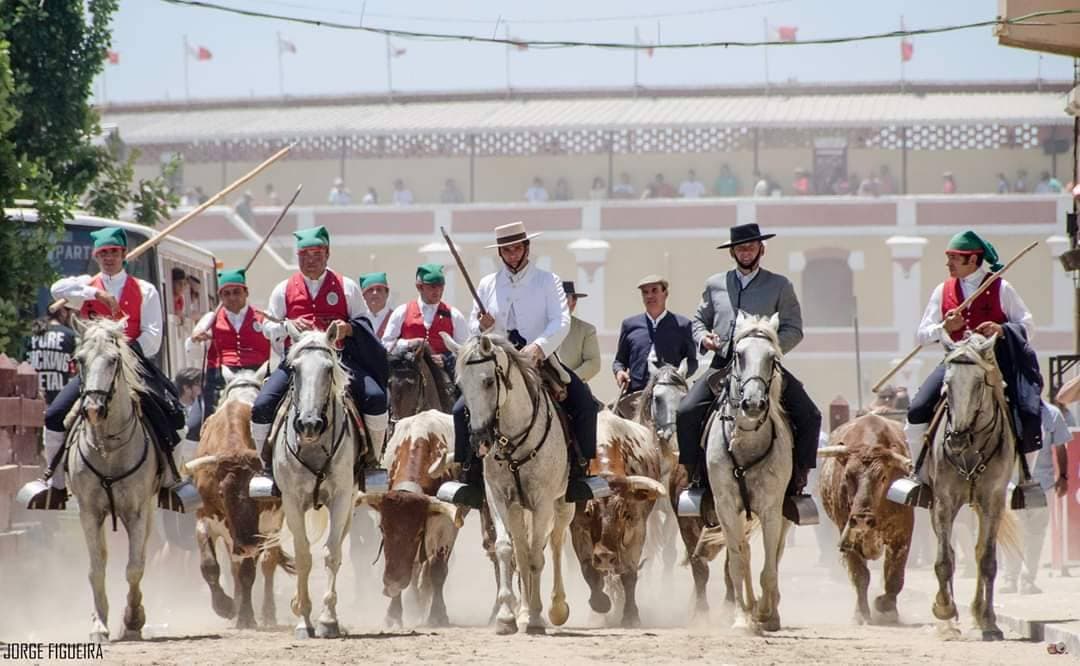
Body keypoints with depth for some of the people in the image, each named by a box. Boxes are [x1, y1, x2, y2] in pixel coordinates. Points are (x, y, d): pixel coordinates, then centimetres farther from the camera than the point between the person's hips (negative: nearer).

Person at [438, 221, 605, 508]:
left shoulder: (547, 281, 4)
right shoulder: (487, 285, 13)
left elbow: (561, 322, -10)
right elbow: (472, 330, 14)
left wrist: (540, 347, -29)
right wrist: (482, 327, -11)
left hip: (542, 363, -2)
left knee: (585, 405, -22)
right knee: (463, 410, -18)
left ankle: (578, 471, -11)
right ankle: (471, 477, -9)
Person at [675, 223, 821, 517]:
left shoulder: (779, 286, 7)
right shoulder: (715, 285, 15)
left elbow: (794, 330, 2)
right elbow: (699, 320, 23)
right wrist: (704, 338, -1)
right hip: (723, 365, 1)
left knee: (809, 416, -17)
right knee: (686, 412, -19)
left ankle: (799, 475, -3)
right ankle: (695, 473, -4)